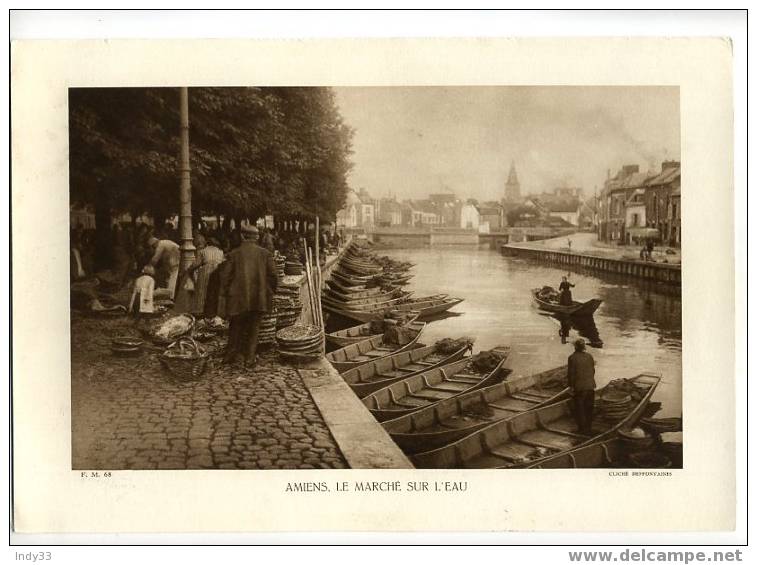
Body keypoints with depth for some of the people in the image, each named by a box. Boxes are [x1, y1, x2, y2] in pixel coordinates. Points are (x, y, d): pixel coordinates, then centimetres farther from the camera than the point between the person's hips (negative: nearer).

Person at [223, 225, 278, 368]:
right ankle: (249, 360, 11)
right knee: (253, 329, 10)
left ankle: (231, 356, 19)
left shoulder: (234, 254, -3)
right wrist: (270, 293, 11)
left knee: (235, 329, 14)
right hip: (259, 299, 1)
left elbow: (228, 277, -3)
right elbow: (273, 276, -3)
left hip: (238, 299, 0)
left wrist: (227, 295, 8)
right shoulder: (265, 254, -2)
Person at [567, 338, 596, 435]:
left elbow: (571, 373, -13)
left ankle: (583, 429, 9)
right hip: (590, 386, 5)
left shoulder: (572, 357, -14)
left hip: (579, 387, -5)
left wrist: (571, 386, -4)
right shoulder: (589, 356, 0)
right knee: (589, 408, 15)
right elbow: (592, 371, 7)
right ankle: (588, 429, 24)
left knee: (579, 409, 7)